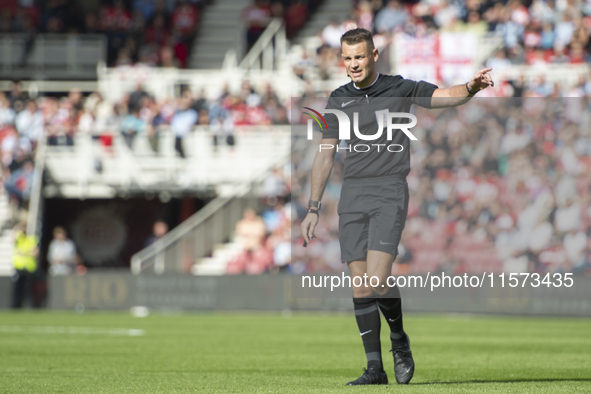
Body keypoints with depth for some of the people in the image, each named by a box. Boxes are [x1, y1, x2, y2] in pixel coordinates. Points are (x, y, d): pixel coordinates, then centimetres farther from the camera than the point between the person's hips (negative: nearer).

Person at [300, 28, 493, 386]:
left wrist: (471, 88, -33)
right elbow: (326, 153, 16)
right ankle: (375, 368, 4)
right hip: (352, 195, 4)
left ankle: (399, 340, 8)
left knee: (378, 278, -18)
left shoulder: (400, 89, 1)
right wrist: (314, 207, 12)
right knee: (360, 284, -1)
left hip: (389, 194, -4)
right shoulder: (338, 99, 12)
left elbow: (448, 96, -9)